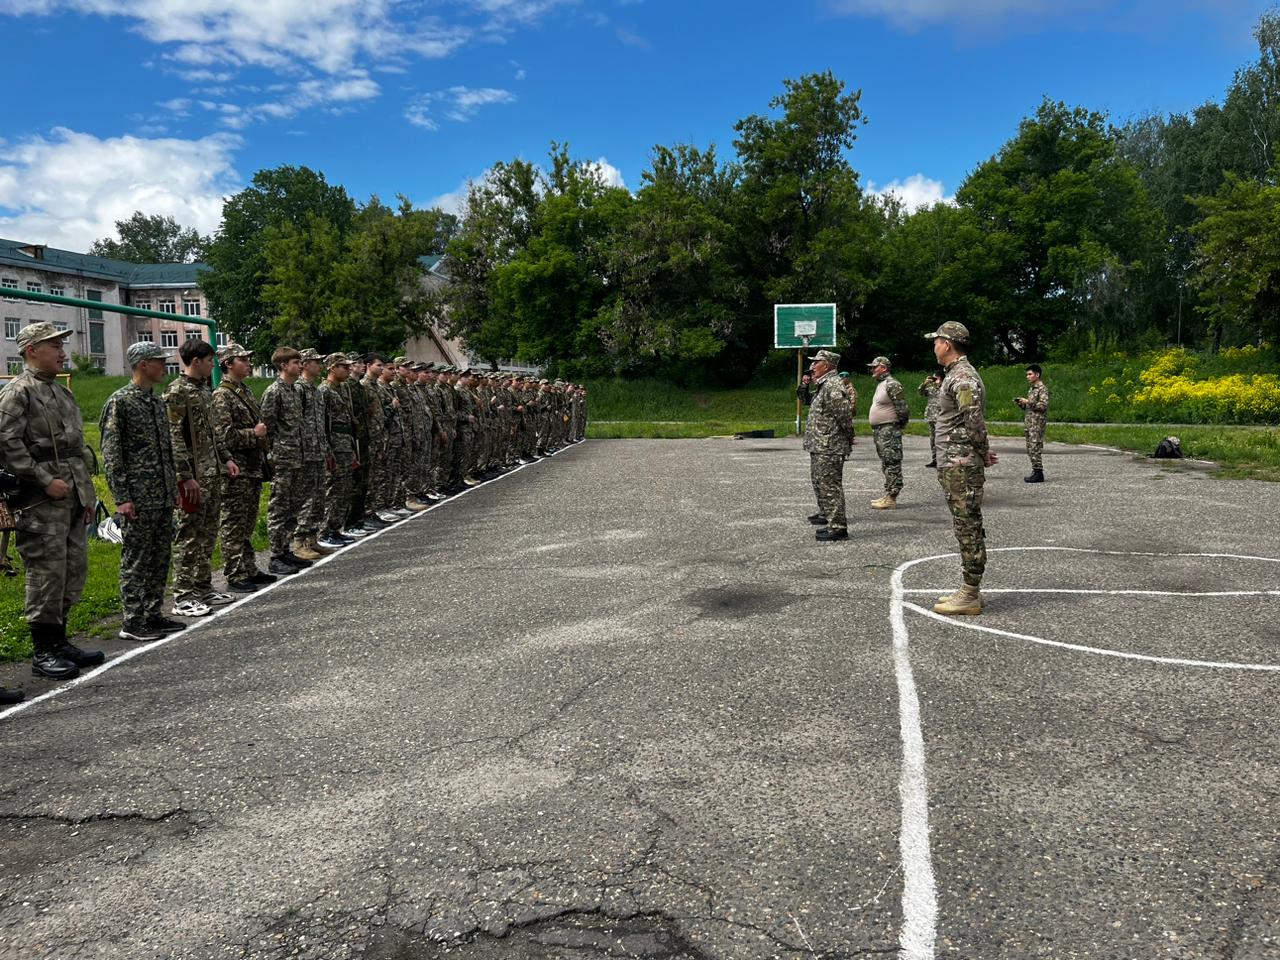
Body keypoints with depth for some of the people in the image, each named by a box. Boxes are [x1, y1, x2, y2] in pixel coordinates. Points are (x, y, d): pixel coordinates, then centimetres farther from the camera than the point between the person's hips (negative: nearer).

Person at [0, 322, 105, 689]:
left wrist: (87, 494, 17)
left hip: (73, 500, 8)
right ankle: (44, 652, 7)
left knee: (75, 571, 12)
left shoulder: (63, 392, 19)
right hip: (40, 503, -8)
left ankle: (59, 641, 24)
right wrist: (46, 481, -18)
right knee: (47, 573, -4)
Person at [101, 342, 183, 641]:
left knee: (160, 558, 12)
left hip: (163, 498, 8)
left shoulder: (157, 401, 14)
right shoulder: (120, 401, -10)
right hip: (138, 500, -8)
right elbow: (110, 454, -13)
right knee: (135, 560, -1)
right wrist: (122, 498, -17)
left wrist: (173, 489, 16)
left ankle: (153, 615, 21)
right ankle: (132, 622, 8)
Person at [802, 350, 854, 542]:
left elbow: (844, 414, -22)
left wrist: (848, 438, -12)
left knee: (830, 486, -10)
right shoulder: (823, 385, 16)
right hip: (818, 447, 11)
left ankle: (837, 527, -8)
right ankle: (826, 514, 41)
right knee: (819, 481, 24)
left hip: (829, 448, -11)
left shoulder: (833, 385, -18)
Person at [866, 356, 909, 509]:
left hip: (889, 430, -11)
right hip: (879, 431, 11)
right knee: (886, 464, 14)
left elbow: (902, 409, -18)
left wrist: (899, 424, -8)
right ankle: (888, 495, 21)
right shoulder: (880, 384, 17)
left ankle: (891, 499, -8)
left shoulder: (892, 385, -15)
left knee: (892, 464, -8)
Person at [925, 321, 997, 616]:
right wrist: (982, 453, 13)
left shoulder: (964, 377, -17)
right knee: (967, 529, 14)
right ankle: (970, 591, 21)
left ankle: (970, 597, 1)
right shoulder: (955, 375, 17)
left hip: (961, 467, -10)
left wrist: (983, 454, -8)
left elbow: (975, 423, -23)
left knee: (969, 529, -5)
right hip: (953, 466, 10)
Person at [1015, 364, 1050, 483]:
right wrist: (1021, 403, 7)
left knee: (1035, 448, -10)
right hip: (1029, 423, 9)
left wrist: (1028, 402, -17)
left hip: (1037, 423, -9)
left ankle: (1038, 474, -8)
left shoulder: (1042, 389, -8)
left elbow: (1043, 406, -19)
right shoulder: (1031, 389, 20)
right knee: (1030, 449, 9)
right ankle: (1035, 472, 14)